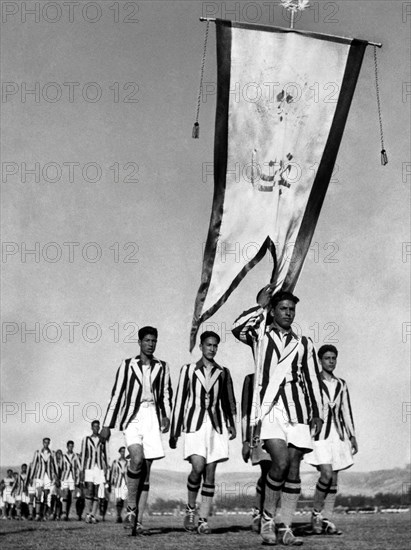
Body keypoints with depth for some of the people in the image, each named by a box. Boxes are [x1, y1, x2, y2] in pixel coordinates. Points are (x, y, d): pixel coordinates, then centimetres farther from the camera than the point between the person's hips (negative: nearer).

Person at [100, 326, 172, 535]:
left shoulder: (162, 367, 12)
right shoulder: (127, 366, 6)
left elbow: (166, 395, 16)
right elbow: (116, 396, 6)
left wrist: (166, 416, -2)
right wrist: (107, 425, 5)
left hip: (152, 417, 2)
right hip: (133, 416, -2)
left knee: (146, 468, 0)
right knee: (137, 459, -24)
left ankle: (138, 520, 4)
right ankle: (131, 506, -5)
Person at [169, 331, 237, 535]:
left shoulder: (223, 373, 12)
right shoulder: (188, 370, 7)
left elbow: (229, 401, 18)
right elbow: (179, 401, 6)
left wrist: (231, 425, 6)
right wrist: (174, 431, 3)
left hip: (216, 424, 2)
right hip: (195, 423, -2)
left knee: (210, 472, -1)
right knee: (198, 467, -17)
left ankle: (204, 520, 3)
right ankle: (190, 508, 6)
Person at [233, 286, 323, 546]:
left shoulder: (304, 343, 19)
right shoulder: (260, 336, 11)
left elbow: (313, 379, 17)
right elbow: (238, 327, -11)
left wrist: (317, 413, 11)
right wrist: (261, 305, -2)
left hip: (298, 411, 3)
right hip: (270, 408, -3)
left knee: (294, 468, 0)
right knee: (281, 462, -18)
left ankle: (286, 529, 7)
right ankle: (267, 518, 2)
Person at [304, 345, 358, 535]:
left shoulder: (341, 384, 14)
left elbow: (346, 412, 17)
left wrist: (352, 436, 13)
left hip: (338, 433, 5)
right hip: (319, 432, -5)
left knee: (334, 478, 3)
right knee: (326, 473, -18)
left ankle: (327, 520, 9)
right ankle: (316, 514, 1)